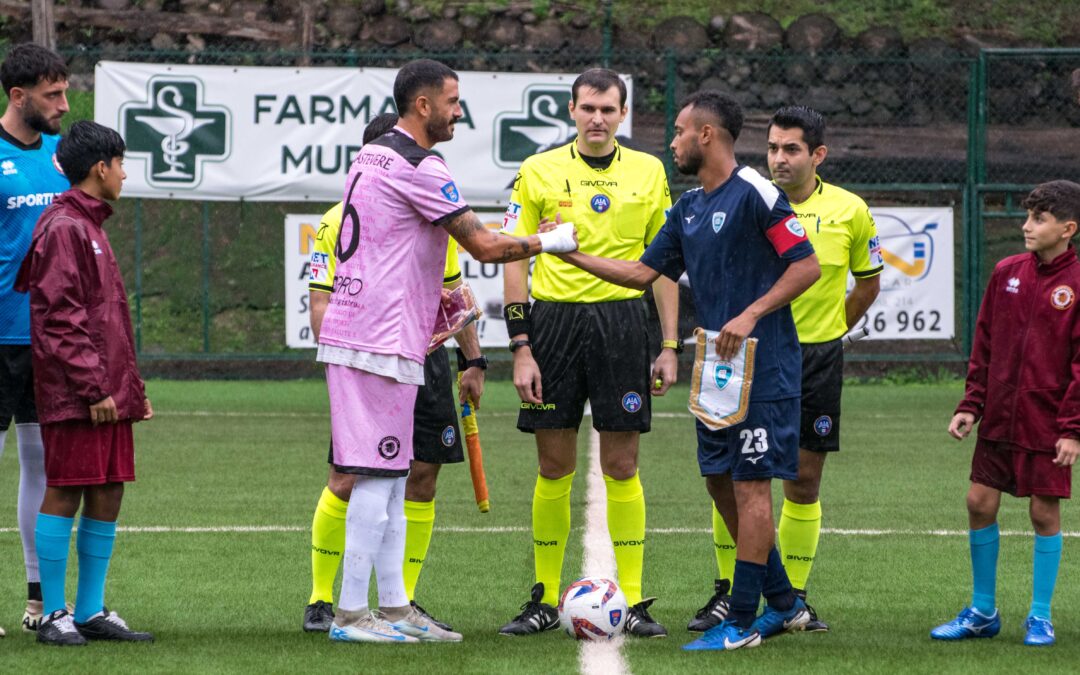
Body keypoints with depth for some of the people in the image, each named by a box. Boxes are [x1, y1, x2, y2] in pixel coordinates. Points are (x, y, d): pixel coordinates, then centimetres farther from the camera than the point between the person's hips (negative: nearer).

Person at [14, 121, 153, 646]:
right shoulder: (63, 228, -10)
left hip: (108, 393, 9)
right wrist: (94, 388, -19)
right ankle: (54, 616, -2)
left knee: (107, 495, 8)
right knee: (65, 494, -5)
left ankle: (91, 612, 12)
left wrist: (131, 385, 21)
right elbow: (61, 318, -16)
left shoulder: (90, 227, 20)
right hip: (74, 392, -9)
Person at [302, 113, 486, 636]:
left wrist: (473, 361, 15)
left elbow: (453, 293, 19)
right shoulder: (339, 221, -5)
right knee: (347, 482, -8)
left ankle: (403, 602, 13)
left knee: (422, 478, 3)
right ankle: (320, 600, 4)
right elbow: (321, 302, -7)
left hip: (425, 360, 5)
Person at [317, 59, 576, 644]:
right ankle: (351, 613, -6)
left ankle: (394, 607, 15)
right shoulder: (418, 168, -14)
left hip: (351, 330, 10)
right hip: (382, 343, -10)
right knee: (378, 477, -7)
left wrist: (430, 297, 24)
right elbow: (485, 246, -15)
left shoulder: (370, 158, 17)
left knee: (391, 477, 12)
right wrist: (547, 243, -1)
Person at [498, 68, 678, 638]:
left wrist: (669, 345, 4)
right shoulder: (538, 172, 3)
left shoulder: (648, 173, 7)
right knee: (554, 469, 3)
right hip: (554, 318, 0)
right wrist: (521, 348, -5)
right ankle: (544, 600, 11)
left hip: (621, 319, 0)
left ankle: (633, 601, 5)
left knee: (621, 467, 0)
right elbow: (515, 262, 2)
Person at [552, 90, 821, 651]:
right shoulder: (689, 207, 14)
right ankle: (784, 603, 22)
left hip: (762, 367, -9)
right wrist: (575, 255, 12)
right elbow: (645, 272, 18)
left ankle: (742, 621, -3)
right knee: (720, 479, 12)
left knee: (751, 484, -6)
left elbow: (807, 266, -13)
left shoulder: (754, 194, -12)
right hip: (718, 368, 9)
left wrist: (751, 315, -19)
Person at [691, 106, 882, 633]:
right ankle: (727, 594, 7)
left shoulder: (849, 210, -1)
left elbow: (869, 282, 14)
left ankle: (794, 597, 12)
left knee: (805, 479, 3)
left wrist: (831, 330, 10)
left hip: (818, 357, 1)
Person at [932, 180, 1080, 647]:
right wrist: (971, 405, 6)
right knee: (980, 503, 4)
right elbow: (985, 345, 12)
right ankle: (982, 612, 17)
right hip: (999, 418, 5)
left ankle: (1040, 617, 13)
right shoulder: (1007, 273, 5)